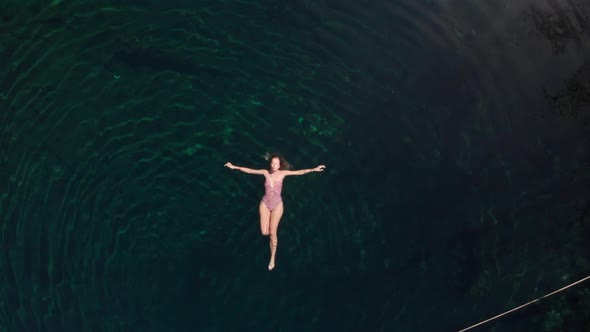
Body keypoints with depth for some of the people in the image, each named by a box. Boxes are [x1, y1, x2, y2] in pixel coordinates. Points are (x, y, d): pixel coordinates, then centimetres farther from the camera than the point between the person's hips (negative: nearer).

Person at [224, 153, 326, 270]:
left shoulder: (282, 173, -6)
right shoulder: (266, 172, -4)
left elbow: (300, 172, -9)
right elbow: (249, 170, 1)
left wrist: (314, 169, -17)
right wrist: (234, 167, 2)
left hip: (277, 205, -1)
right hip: (265, 204, 1)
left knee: (272, 233, -1)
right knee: (264, 232, -3)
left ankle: (272, 258, 16)